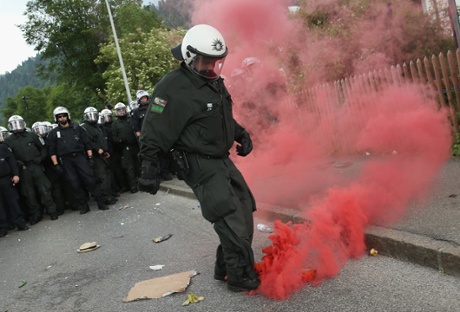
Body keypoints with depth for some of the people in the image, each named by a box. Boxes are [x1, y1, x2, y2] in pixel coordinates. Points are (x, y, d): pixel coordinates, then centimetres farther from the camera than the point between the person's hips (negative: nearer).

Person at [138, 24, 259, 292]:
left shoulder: (214, 82, 10)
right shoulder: (173, 88, -17)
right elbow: (155, 132, -18)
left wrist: (241, 134, 12)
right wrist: (150, 168, -21)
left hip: (222, 160, 9)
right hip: (199, 166, -9)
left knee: (244, 214, 12)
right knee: (232, 221, -11)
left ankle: (226, 268, 29)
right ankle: (240, 278, 8)